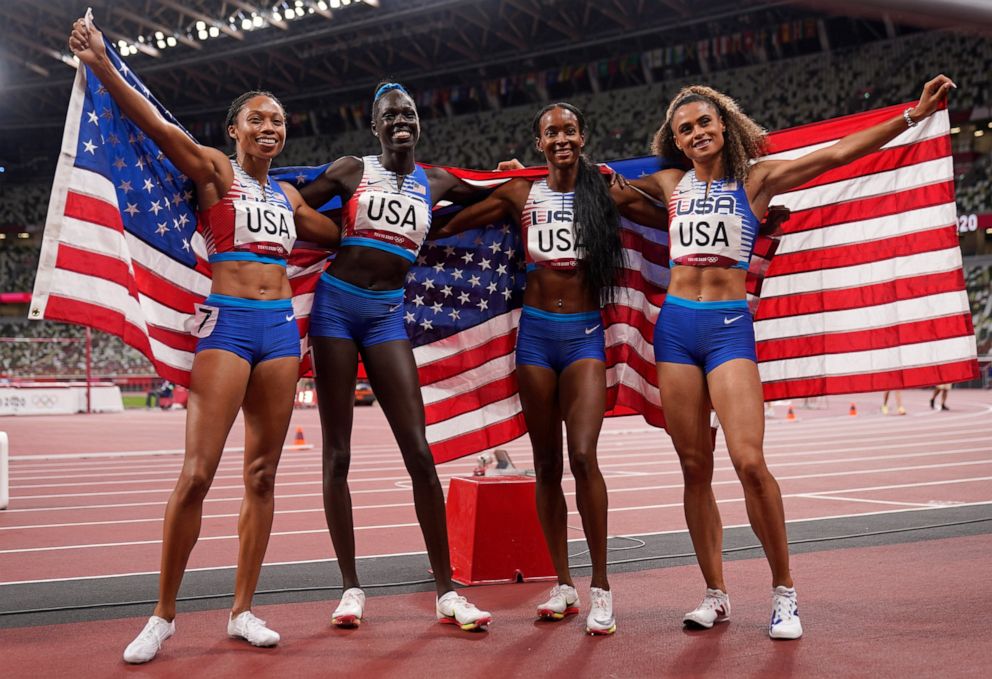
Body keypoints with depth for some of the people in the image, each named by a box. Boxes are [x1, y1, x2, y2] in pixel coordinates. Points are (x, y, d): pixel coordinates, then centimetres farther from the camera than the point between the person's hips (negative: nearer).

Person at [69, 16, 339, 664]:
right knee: (197, 472, -11)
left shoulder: (287, 194, 18)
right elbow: (159, 127, -14)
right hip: (227, 322, -6)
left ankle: (243, 611, 13)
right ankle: (164, 616, 0)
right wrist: (102, 65, -26)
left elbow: (338, 234, 29)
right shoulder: (216, 171, 2)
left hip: (281, 326, 6)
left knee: (262, 474, 5)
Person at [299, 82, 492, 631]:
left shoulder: (435, 184, 10)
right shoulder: (352, 171, 3)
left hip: (387, 315, 1)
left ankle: (446, 592, 0)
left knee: (419, 453, -6)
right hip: (336, 303, -1)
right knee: (337, 452, 1)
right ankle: (350, 587, 10)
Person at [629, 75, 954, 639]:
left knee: (749, 462, -16)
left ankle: (785, 593, 0)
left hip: (730, 327, -3)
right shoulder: (671, 184, 13)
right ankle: (716, 594, 14)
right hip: (675, 324, 3)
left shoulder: (756, 179, 5)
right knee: (695, 467, 3)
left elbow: (839, 153, 0)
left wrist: (915, 114, -5)